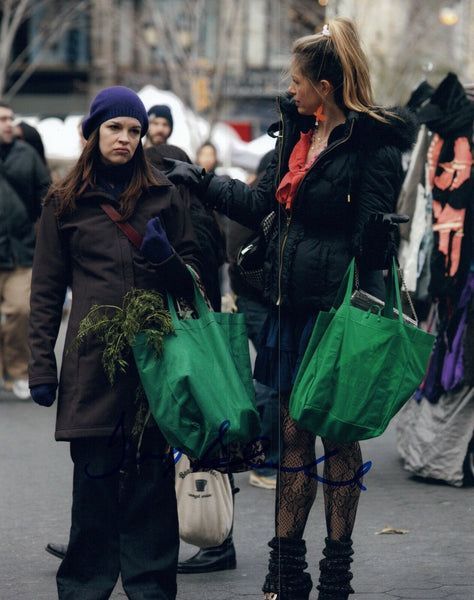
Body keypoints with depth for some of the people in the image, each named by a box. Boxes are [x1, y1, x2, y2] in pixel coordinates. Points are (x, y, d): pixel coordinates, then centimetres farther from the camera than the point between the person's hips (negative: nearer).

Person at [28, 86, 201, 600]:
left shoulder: (162, 195, 13)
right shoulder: (65, 203, 11)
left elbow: (193, 274, 18)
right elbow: (46, 291, 11)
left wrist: (166, 258, -5)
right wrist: (41, 366, 5)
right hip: (92, 358, -1)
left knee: (153, 475, -1)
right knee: (95, 475, -3)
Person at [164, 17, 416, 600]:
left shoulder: (373, 146, -12)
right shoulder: (296, 133, 13)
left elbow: (371, 235, -14)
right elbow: (260, 203, 22)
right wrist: (200, 182, 22)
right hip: (290, 305, 8)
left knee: (339, 436, 3)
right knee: (293, 436, 11)